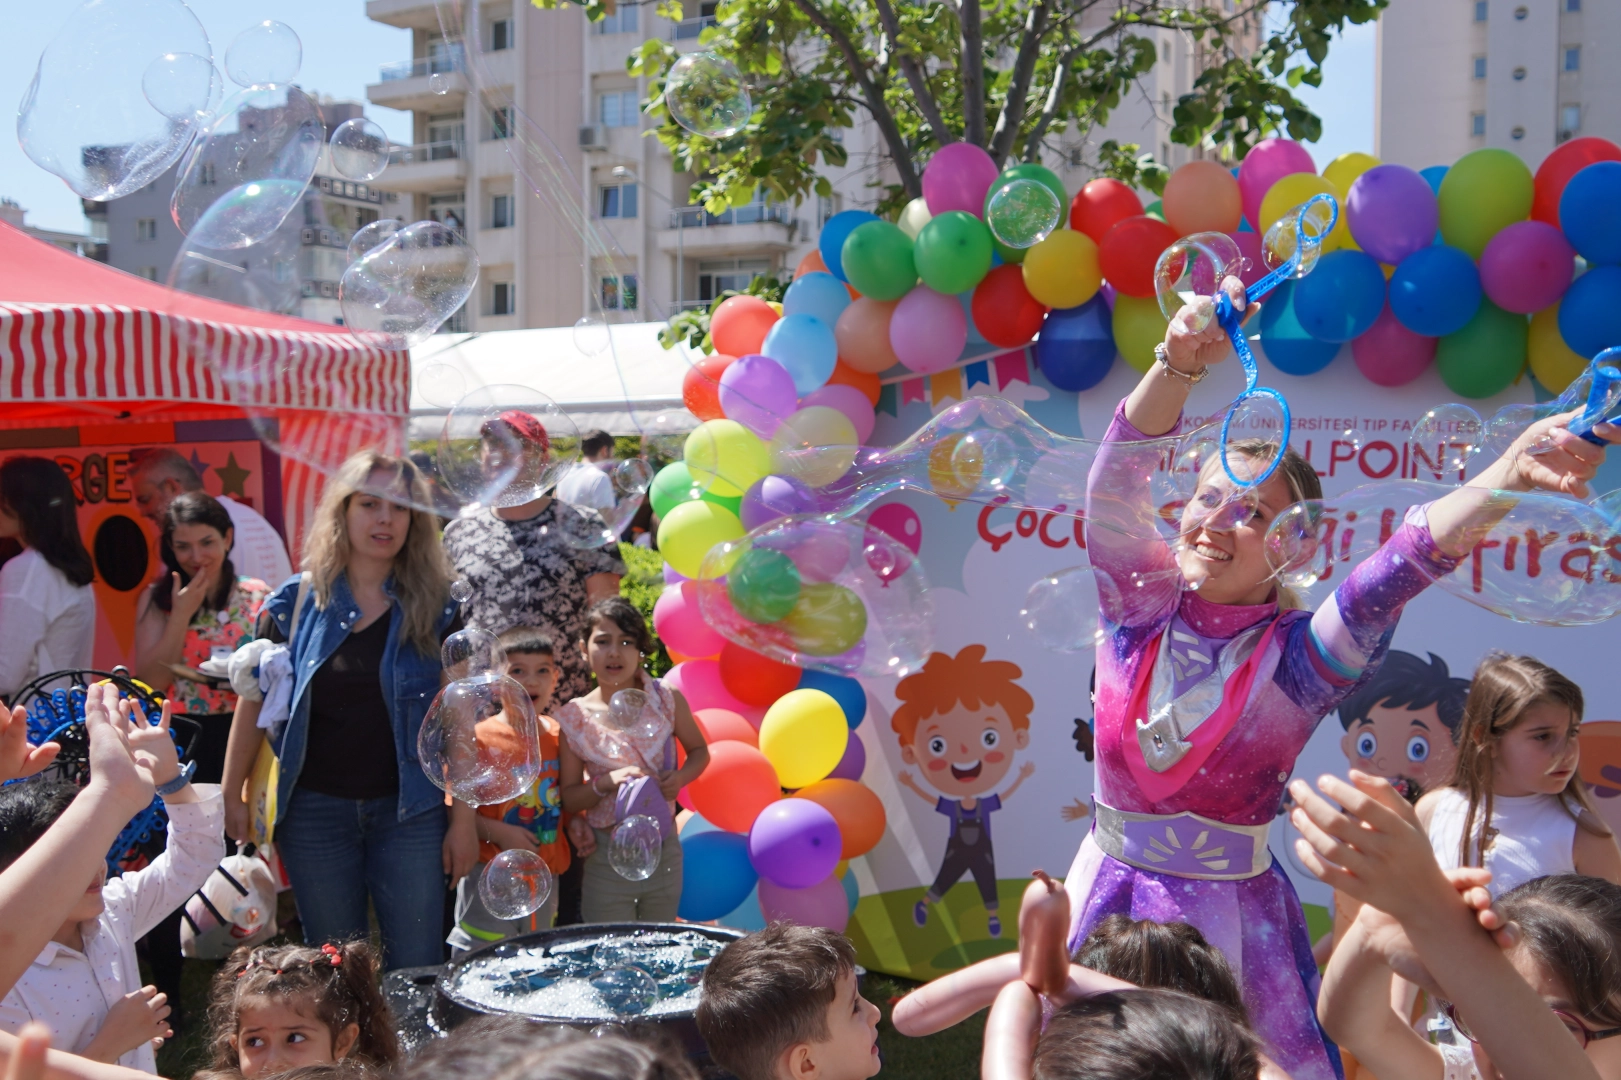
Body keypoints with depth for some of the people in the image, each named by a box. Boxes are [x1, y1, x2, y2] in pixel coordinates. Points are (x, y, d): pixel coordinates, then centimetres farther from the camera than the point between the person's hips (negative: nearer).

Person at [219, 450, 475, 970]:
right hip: (315, 811, 1)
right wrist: (232, 796, 2)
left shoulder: (436, 607, -1)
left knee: (417, 968, 4)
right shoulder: (296, 602, 1)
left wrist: (463, 819, -4)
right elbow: (254, 703, 7)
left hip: (409, 810, -1)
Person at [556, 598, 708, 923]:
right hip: (606, 856, -1)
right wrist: (606, 783, -20)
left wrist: (680, 777, -11)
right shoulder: (574, 719, -7)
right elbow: (569, 799, -2)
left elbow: (699, 751, 9)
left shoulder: (666, 701, -5)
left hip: (663, 849, 1)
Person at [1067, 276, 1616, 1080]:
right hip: (1110, 892, 2)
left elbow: (1402, 566, -29)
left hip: (1228, 911, -2)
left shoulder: (1298, 658, -12)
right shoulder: (1139, 607, -6)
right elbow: (1119, 480, -18)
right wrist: (1177, 368, -35)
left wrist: (1506, 477, -46)